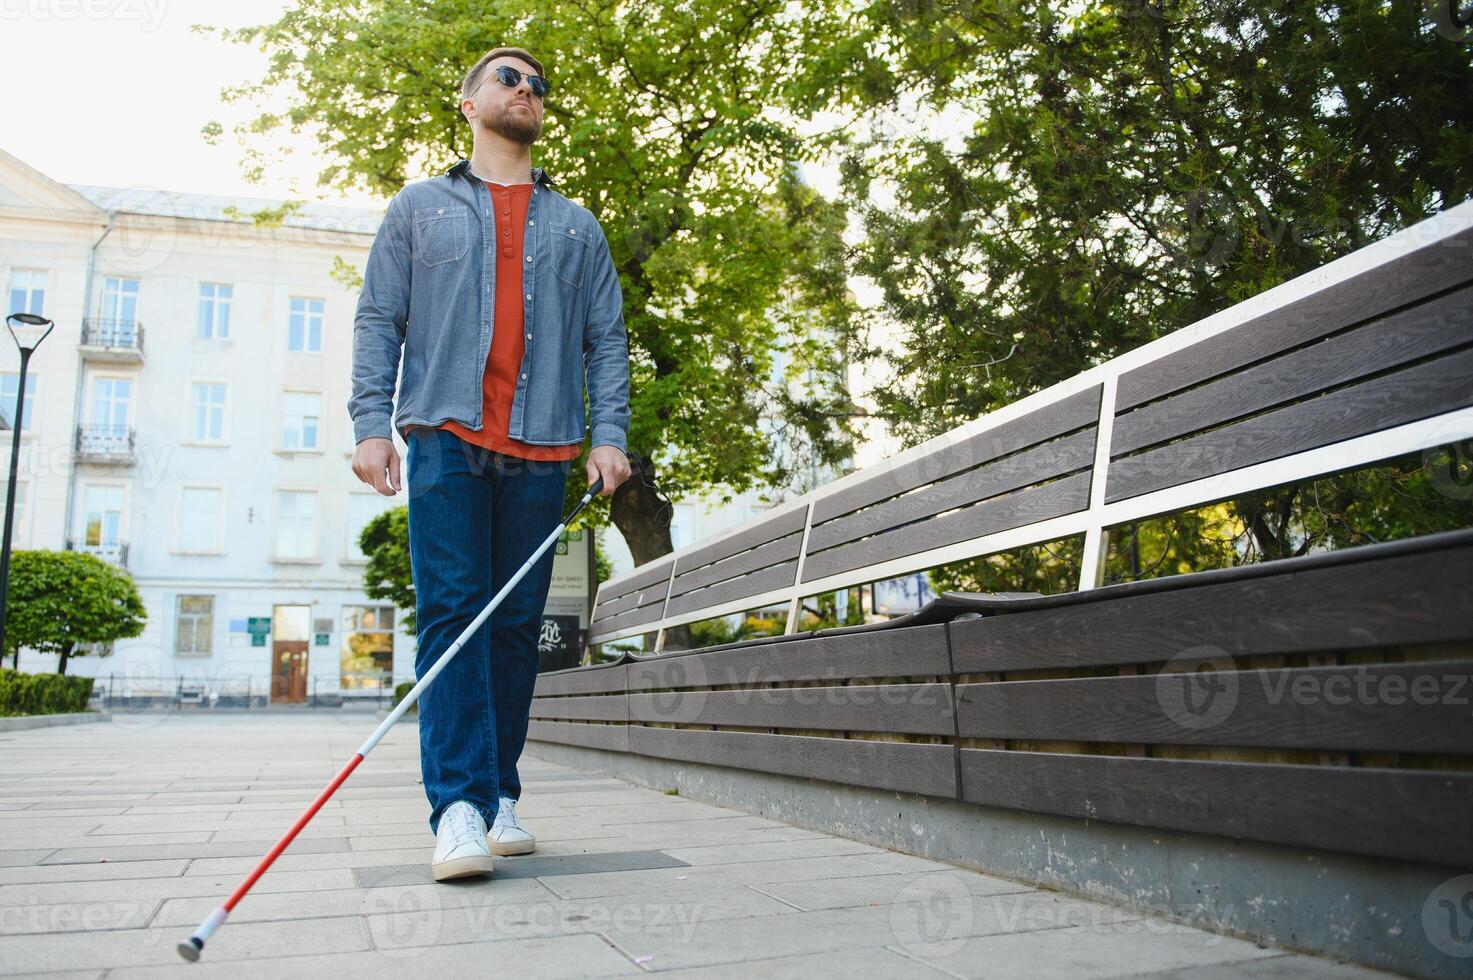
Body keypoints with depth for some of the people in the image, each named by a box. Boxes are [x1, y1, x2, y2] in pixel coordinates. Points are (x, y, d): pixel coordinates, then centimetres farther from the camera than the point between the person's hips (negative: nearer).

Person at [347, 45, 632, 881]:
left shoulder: (578, 226, 20)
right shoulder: (421, 206, 17)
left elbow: (607, 338, 14)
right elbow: (379, 319, 10)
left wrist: (610, 433, -1)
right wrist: (371, 422, -4)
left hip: (541, 450, 2)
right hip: (447, 436, -1)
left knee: (517, 624, 2)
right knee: (451, 612, -11)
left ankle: (501, 797, 10)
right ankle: (460, 808, -12)